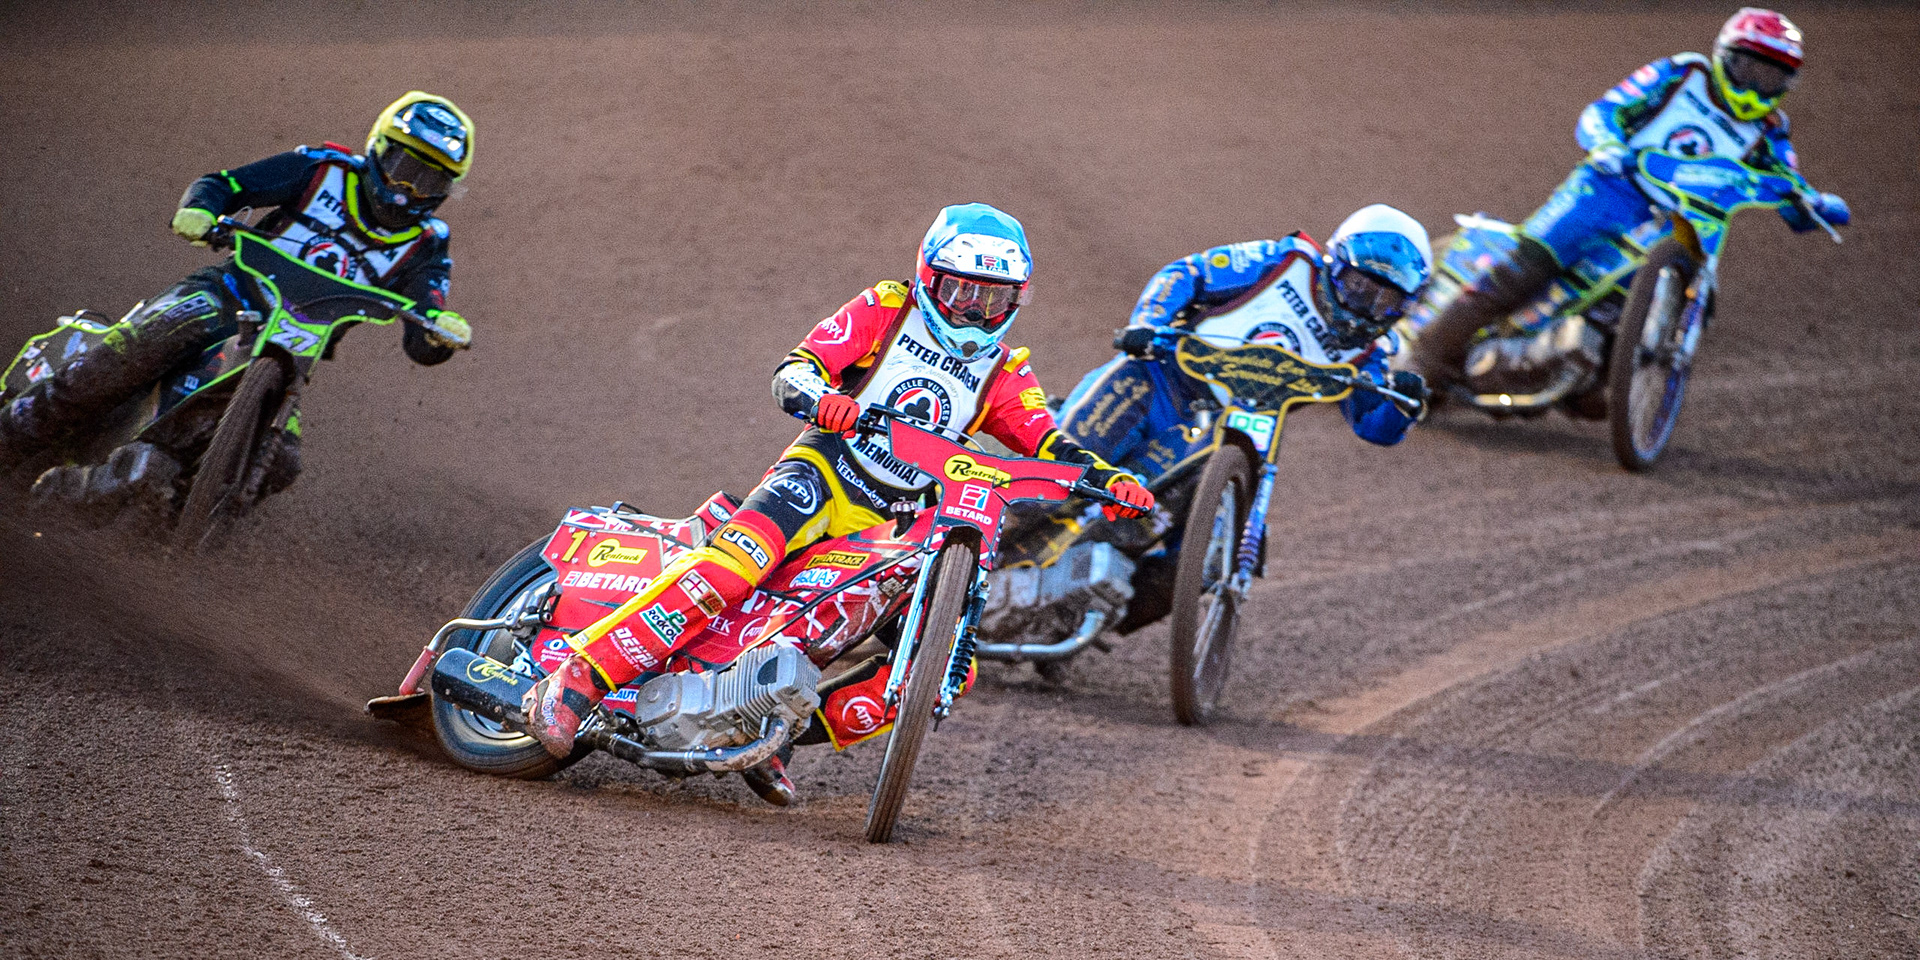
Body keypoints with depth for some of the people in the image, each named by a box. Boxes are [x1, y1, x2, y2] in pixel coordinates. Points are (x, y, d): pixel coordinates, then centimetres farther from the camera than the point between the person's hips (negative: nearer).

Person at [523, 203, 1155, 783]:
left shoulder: (1003, 373, 14)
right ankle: (575, 680, -31)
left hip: (890, 521, 5)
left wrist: (1109, 478, -16)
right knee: (725, 573, -32)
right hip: (821, 472, -5)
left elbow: (1050, 446, 5)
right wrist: (819, 397, -29)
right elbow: (790, 371, -5)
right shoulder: (885, 312, 4)